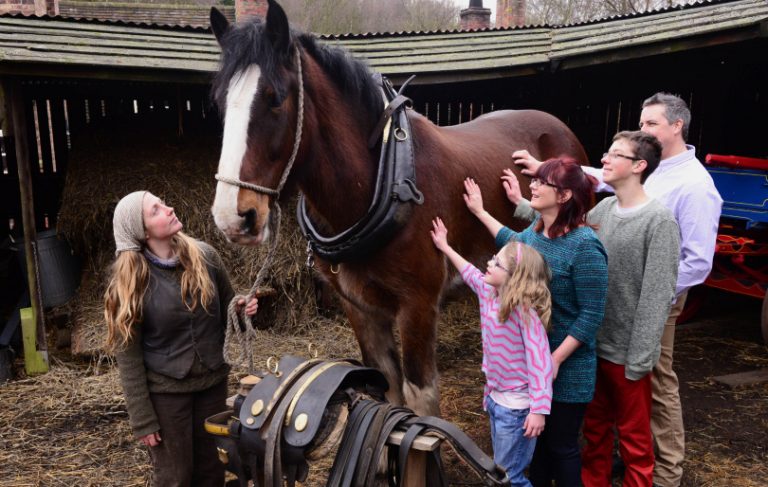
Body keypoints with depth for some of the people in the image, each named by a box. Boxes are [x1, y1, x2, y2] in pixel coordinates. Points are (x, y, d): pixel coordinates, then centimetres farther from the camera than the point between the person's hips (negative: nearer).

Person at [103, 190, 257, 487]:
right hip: (165, 391, -3)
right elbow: (127, 355, -10)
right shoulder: (130, 279, -13)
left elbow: (226, 312, 8)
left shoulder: (205, 256, -5)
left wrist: (242, 310, -16)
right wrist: (142, 419, -11)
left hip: (212, 382, 3)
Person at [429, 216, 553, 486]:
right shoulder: (488, 294, -3)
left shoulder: (523, 310, -25)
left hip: (517, 407, -8)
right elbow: (470, 273, 19)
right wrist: (444, 246, 29)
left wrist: (538, 410, -29)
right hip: (496, 400, 8)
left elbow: (540, 361, -26)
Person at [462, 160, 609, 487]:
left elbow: (591, 315, -21)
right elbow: (515, 243, 25)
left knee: (561, 444, 11)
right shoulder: (536, 230, -1)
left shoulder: (584, 245, -24)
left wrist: (556, 359, -22)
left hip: (567, 367, -7)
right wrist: (480, 212, 27)